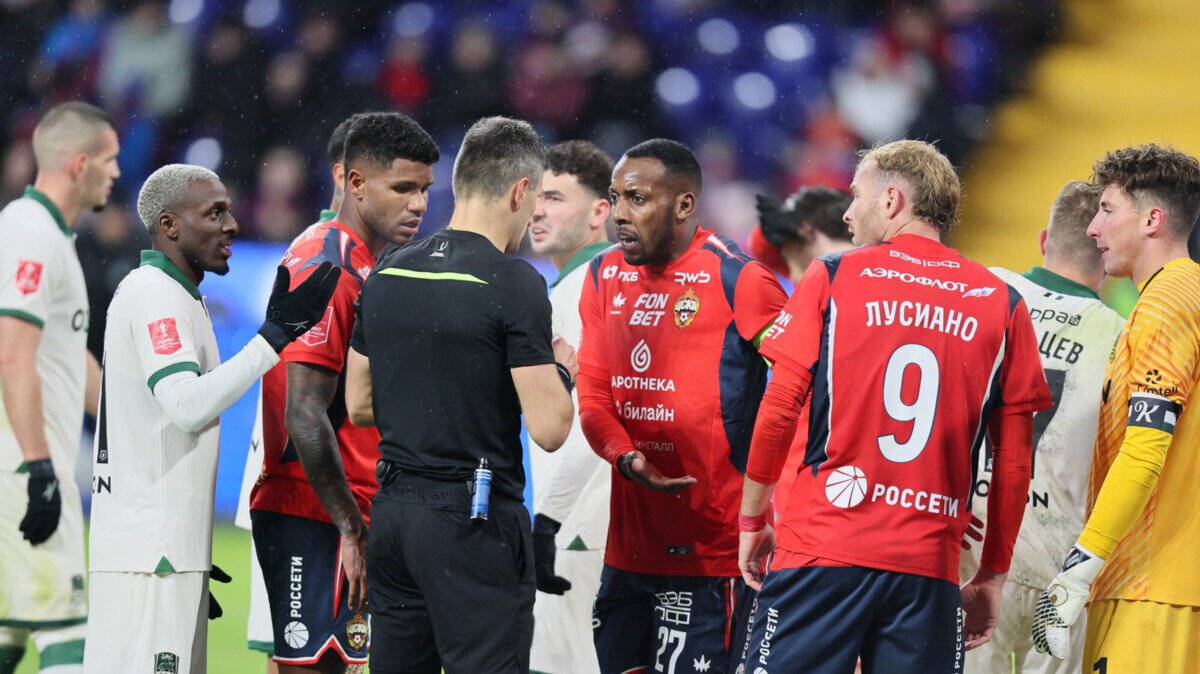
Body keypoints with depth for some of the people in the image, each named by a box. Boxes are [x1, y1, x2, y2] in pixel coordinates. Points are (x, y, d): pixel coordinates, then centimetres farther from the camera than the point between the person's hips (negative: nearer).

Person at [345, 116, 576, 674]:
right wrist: (560, 371, 4)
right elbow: (548, 429, -15)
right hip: (474, 522, -7)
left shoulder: (387, 273, 7)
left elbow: (358, 405, 15)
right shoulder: (514, 284, -13)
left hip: (392, 511, 7)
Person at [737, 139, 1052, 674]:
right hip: (930, 566, 2)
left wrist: (751, 520, 11)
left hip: (823, 549, -2)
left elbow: (778, 413, 0)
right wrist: (993, 574, 14)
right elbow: (1014, 462, 6)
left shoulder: (831, 278, 3)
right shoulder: (1002, 305, 7)